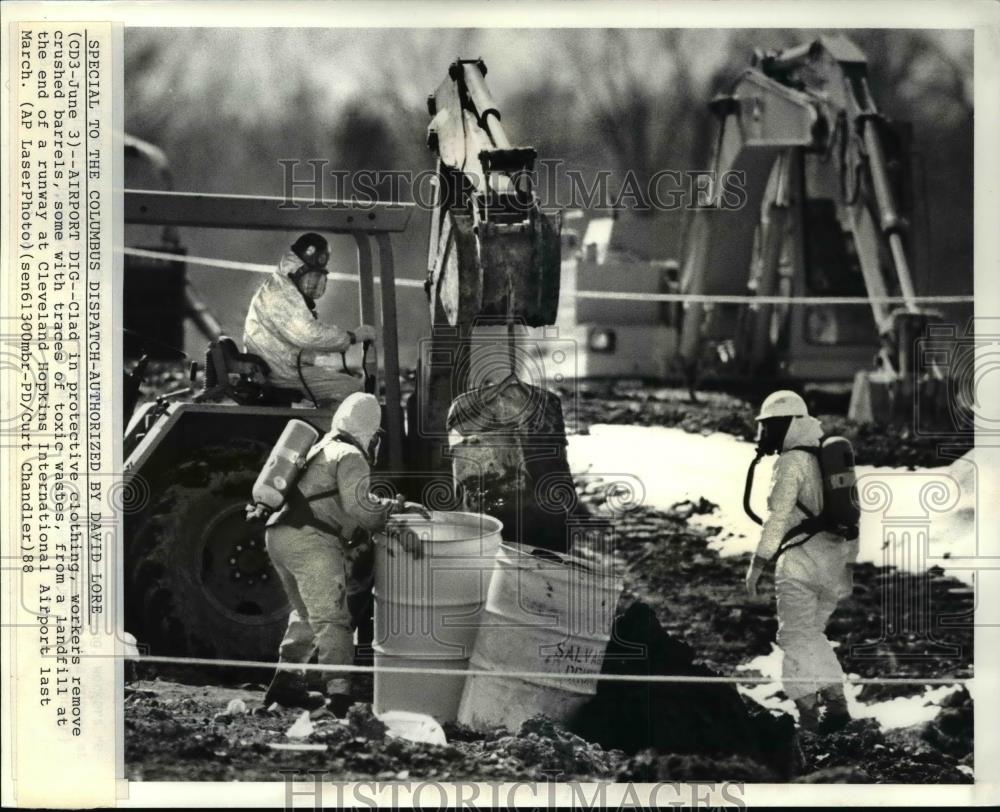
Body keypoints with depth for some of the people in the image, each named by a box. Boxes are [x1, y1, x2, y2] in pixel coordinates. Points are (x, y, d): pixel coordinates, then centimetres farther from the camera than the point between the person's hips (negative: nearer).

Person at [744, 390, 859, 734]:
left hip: (800, 561, -8)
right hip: (833, 561, 8)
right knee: (813, 634, 19)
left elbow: (779, 516, -18)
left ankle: (807, 707, -6)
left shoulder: (791, 462, -10)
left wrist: (758, 563, -17)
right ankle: (835, 701, 9)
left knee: (797, 636, 1)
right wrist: (849, 563, 23)